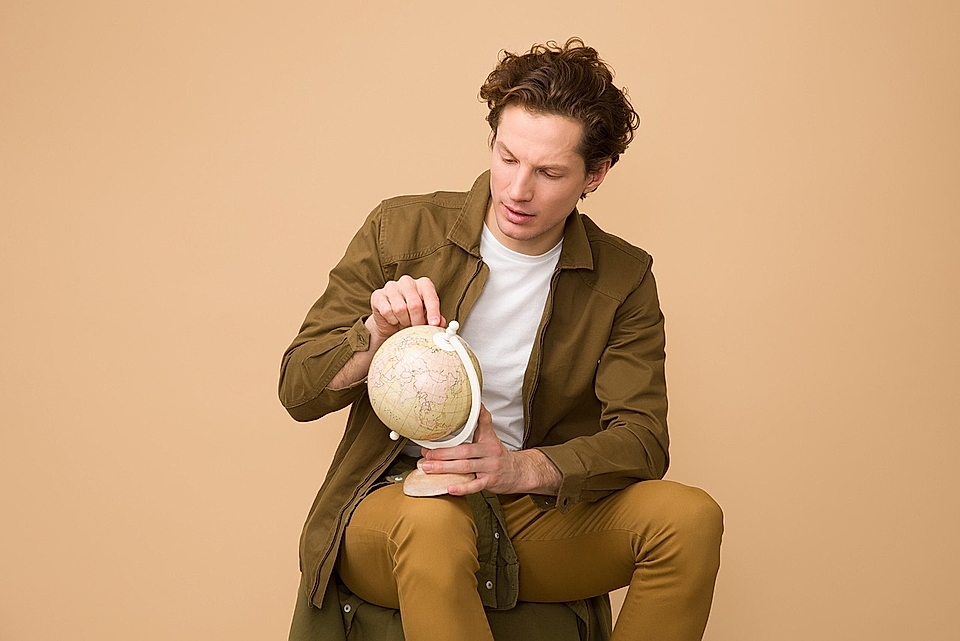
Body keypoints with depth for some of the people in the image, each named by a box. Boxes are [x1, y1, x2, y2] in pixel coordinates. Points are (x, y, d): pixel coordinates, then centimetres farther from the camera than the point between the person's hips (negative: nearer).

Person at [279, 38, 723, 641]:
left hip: (537, 514, 3)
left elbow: (641, 441, -7)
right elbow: (297, 390, 1)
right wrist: (375, 336, -21)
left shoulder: (623, 279, 3)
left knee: (691, 516, -23)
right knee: (433, 523, -39)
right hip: (393, 502, -3)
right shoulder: (402, 229, 0)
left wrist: (525, 468, -27)